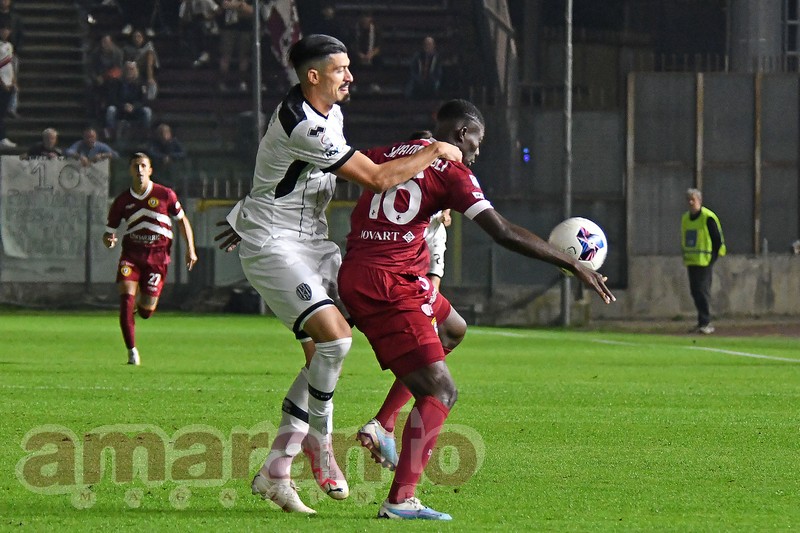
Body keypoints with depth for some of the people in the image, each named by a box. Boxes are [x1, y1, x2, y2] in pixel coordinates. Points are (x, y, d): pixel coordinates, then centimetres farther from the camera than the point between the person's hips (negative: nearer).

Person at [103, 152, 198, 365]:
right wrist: (109, 241, -14)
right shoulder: (122, 201, 4)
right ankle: (132, 352, -11)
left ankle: (144, 300, 38)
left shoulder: (165, 195, 0)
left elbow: (182, 220, 12)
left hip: (158, 254, -1)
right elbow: (109, 232, 10)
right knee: (126, 297, -19)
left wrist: (190, 249, 4)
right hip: (131, 252, 1)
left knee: (146, 312, -3)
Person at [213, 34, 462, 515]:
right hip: (273, 248, -10)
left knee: (321, 355, 1)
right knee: (335, 336, -23)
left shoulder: (330, 115, 9)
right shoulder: (303, 127, -24)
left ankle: (274, 472, 8)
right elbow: (377, 179, -24)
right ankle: (319, 440, -5)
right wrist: (435, 151, -13)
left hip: (313, 243, 10)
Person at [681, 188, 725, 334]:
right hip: (691, 262, 8)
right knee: (695, 291, 8)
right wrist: (685, 256, 15)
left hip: (705, 261, -8)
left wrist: (714, 258, -10)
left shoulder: (708, 218, -9)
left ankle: (705, 323, -10)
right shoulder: (685, 218, 14)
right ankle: (704, 321, 16)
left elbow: (718, 239, -7)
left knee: (703, 290, -11)